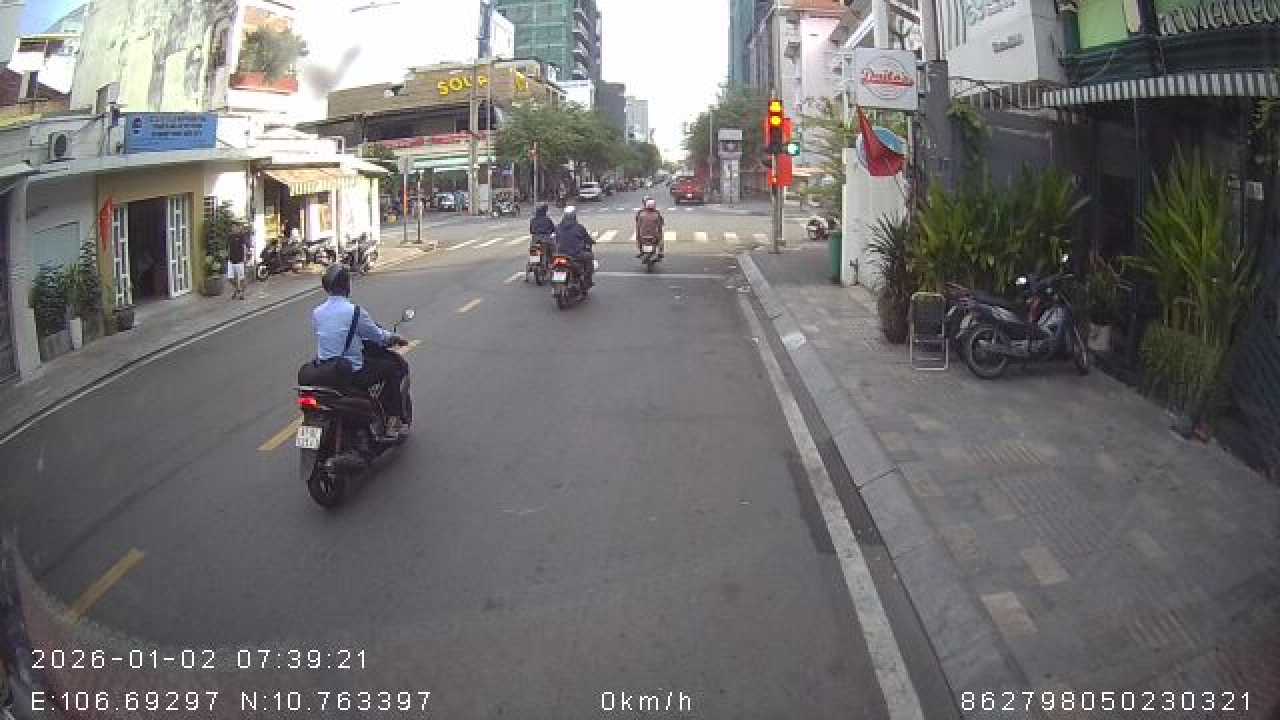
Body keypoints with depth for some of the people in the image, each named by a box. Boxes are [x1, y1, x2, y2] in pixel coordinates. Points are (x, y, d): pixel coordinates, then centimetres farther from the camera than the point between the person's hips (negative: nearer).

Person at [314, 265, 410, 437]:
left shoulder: (316, 313, 3)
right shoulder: (355, 312, -15)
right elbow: (378, 337, -4)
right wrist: (395, 338, 18)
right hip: (353, 375, -7)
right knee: (393, 367, 13)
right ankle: (393, 420, 13)